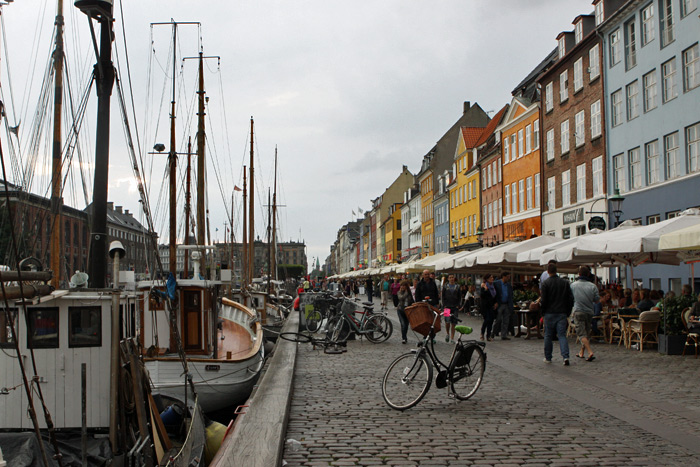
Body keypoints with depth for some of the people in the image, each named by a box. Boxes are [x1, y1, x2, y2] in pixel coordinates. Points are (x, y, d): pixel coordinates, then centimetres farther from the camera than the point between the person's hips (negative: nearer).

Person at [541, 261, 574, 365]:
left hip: (550, 314, -2)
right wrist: (567, 312, 14)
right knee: (562, 335, 2)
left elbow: (544, 301, -9)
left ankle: (548, 358, 16)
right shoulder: (565, 283, 5)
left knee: (548, 336, 9)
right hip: (562, 313, 2)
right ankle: (565, 356, -15)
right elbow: (571, 299, 6)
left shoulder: (546, 284, -7)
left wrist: (543, 311, 7)